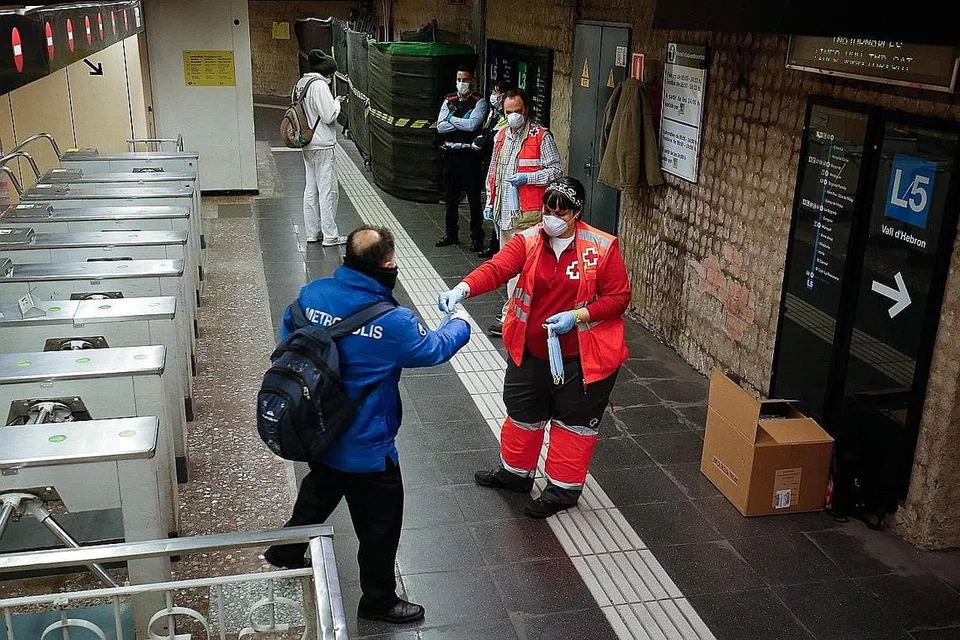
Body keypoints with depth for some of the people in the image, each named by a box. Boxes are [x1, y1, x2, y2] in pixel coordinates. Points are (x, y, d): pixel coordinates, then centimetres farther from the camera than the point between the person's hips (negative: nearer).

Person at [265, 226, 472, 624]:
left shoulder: (312, 294, -12)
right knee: (380, 524, 15)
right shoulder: (393, 322, -28)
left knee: (318, 492, 34)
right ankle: (378, 601, 33)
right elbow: (434, 349, -9)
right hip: (364, 449, -7)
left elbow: (287, 337, 6)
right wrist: (460, 322, 11)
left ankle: (286, 552, 55)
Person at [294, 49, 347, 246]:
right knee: (328, 190, -3)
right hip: (323, 146, -9)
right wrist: (337, 103, -1)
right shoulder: (319, 85, -17)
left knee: (311, 189, 14)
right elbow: (329, 116, -19)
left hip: (307, 145, 9)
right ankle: (330, 235, 2)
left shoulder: (301, 84, 11)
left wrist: (333, 102, 14)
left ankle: (312, 232, 20)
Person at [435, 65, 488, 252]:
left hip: (469, 154, -5)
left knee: (474, 197, 1)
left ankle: (477, 237, 10)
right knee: (451, 197, 13)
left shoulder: (479, 102, -3)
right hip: (450, 154, 5)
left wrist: (452, 119, -7)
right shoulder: (449, 101, 9)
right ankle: (451, 234, 25)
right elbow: (440, 126, -2)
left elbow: (472, 124, -18)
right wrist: (462, 122, -11)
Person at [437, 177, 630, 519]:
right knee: (523, 412, 20)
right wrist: (463, 289, -42)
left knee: (574, 420, 11)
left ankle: (563, 488, 29)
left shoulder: (602, 247, -13)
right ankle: (516, 472, 43)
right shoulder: (528, 241, -8)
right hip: (530, 350, 4)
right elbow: (496, 268, -23)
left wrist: (576, 316, -23)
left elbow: (619, 297, -10)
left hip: (583, 356, -3)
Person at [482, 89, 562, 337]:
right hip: (504, 211, 8)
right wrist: (490, 202, 17)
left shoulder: (541, 136, -7)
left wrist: (527, 178, -18)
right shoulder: (501, 136, 14)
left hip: (528, 214, -7)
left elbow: (556, 170, -8)